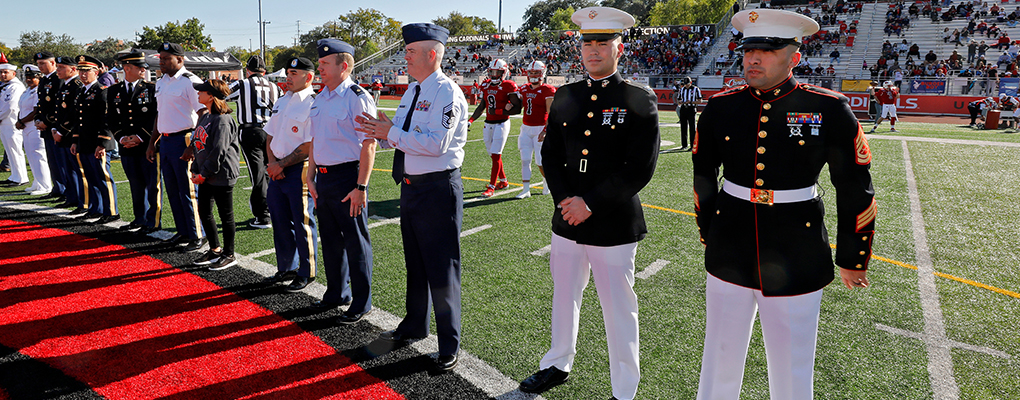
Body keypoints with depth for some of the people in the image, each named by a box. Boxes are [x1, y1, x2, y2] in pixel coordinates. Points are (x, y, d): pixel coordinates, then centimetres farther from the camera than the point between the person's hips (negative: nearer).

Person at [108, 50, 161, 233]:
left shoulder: (152, 89, 0)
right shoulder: (113, 91, 11)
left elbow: (156, 117, -5)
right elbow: (111, 118, 11)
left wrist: (140, 137, -11)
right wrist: (122, 138, -4)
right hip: (127, 148, 4)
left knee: (153, 184, -2)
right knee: (136, 185, 12)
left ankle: (154, 221, 7)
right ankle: (140, 219, 22)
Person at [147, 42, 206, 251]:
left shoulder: (190, 82, -11)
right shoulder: (160, 82, 15)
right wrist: (152, 143, 22)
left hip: (183, 140, -9)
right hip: (164, 140, 9)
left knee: (188, 191, -4)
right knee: (172, 191, 13)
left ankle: (197, 236, 6)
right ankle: (183, 232, 24)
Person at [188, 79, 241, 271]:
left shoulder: (223, 120, -17)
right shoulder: (204, 117, 12)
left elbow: (219, 151, -20)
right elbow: (197, 143, 17)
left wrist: (204, 174, -16)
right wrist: (195, 169, 8)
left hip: (221, 176, -9)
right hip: (205, 176, 9)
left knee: (226, 215, 2)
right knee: (204, 212, 15)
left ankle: (229, 255, 13)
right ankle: (215, 249, 30)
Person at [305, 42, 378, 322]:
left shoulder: (357, 97, -13)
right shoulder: (320, 99, 13)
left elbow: (369, 145, -18)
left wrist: (361, 187, -21)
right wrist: (311, 178, 15)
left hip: (347, 177, -8)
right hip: (323, 178, 8)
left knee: (356, 242, 2)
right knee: (330, 239, 18)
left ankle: (361, 303, 15)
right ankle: (337, 294, 35)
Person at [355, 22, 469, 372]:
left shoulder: (447, 93, -15)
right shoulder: (412, 91, 14)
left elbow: (436, 143, -26)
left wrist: (391, 132, -20)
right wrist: (382, 132, -2)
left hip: (438, 189, -9)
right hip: (411, 186, 9)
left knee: (442, 268, 0)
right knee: (414, 263, 22)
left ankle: (449, 344, 14)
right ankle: (414, 326, 41)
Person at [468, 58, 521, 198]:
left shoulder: (508, 87, -10)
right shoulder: (486, 85, 11)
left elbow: (517, 109, -13)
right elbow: (482, 106, 20)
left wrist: (497, 111, -21)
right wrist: (470, 120, 12)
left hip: (501, 124, -7)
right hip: (488, 124, 7)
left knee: (496, 155, -9)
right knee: (493, 155, 13)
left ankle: (491, 187, -5)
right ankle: (503, 181, 30)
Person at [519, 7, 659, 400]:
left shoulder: (640, 100, -7)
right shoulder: (565, 97, 7)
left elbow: (640, 169, -13)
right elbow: (550, 154, 9)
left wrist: (590, 204, -16)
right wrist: (564, 200, -6)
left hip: (613, 226, -5)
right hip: (567, 221, 5)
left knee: (619, 310, 6)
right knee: (564, 297, 20)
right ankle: (558, 365, 41)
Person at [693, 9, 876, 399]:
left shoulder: (828, 110, -7)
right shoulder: (721, 107, -1)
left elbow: (855, 187, 0)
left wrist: (852, 259, 5)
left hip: (797, 261, -2)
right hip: (729, 254, 2)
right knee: (720, 360, 14)